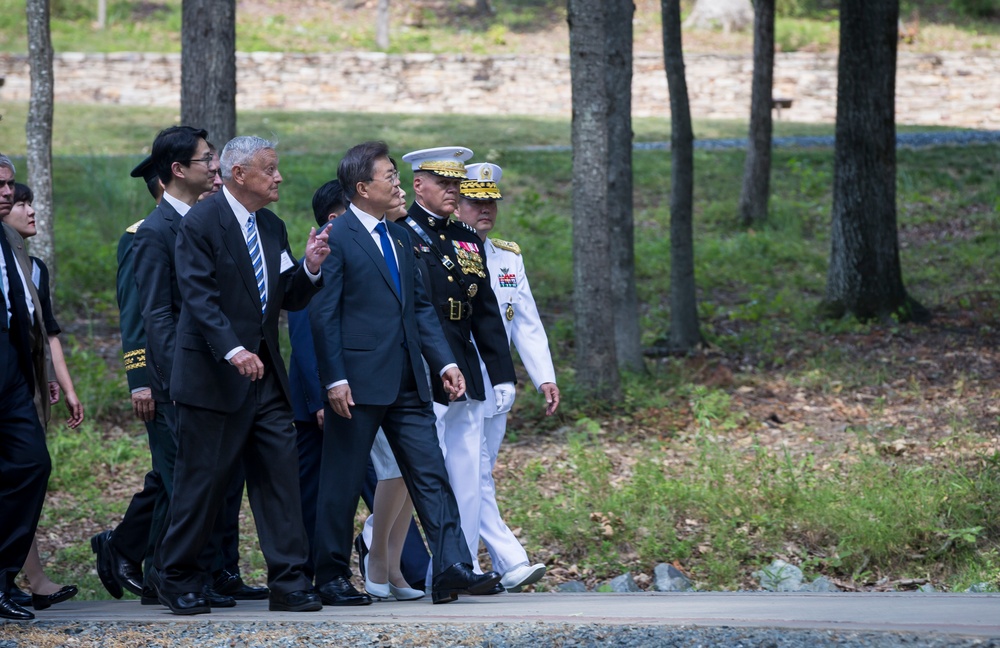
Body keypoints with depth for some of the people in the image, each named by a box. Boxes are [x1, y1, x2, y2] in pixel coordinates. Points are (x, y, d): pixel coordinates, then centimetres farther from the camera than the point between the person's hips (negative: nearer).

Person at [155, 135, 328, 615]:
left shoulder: (272, 228, 14)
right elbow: (199, 296, -18)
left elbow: (289, 299, 14)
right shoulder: (200, 224, -10)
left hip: (265, 376, 7)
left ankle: (289, 583, 2)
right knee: (203, 481, 0)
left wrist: (310, 267, -6)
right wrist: (234, 351, -29)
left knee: (280, 475, 0)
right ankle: (178, 580, 13)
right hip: (213, 377, -7)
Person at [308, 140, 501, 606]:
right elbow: (323, 314, -12)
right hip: (358, 383, -7)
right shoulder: (336, 237, -8)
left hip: (406, 382, 7)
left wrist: (444, 362, 8)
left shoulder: (398, 237, 16)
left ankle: (451, 568, -3)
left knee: (430, 475, 0)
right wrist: (334, 380, -18)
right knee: (342, 483, 2)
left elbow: (420, 306, 18)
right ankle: (331, 578, 11)